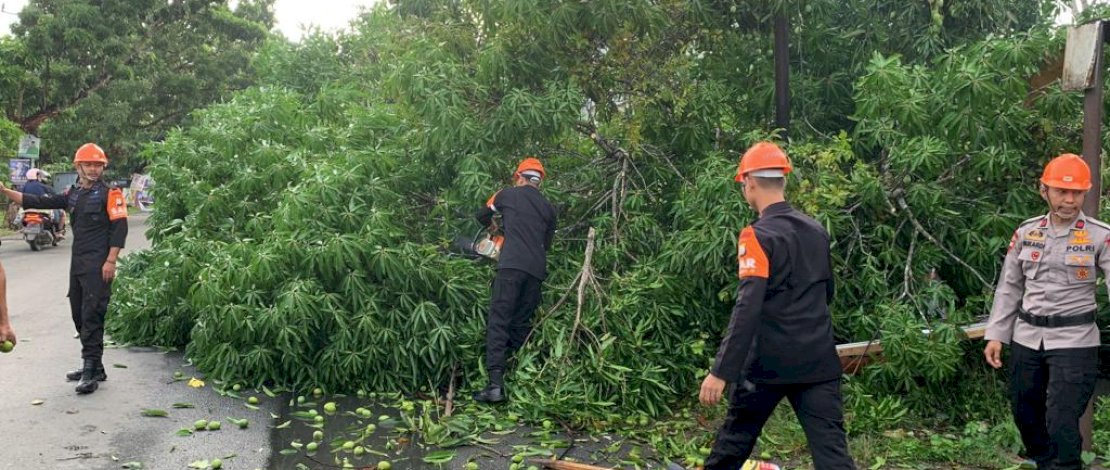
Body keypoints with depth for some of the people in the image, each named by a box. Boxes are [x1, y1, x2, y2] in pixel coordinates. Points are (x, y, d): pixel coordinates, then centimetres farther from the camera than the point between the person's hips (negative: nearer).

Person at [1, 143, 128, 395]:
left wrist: (111, 261, -16)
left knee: (92, 315, -12)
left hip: (98, 265, -8)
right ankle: (93, 366, 21)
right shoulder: (72, 194, 15)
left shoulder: (110, 194, -5)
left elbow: (120, 227, -11)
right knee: (79, 314, 12)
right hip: (77, 262, 8)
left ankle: (91, 370, -10)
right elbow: (39, 202, 13)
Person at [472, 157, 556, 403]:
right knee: (521, 324, 13)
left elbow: (482, 216, 28)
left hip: (512, 265, -4)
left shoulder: (508, 194, 12)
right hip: (537, 271, 4)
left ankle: (496, 384, -19)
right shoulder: (548, 208, 20)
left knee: (498, 322, -8)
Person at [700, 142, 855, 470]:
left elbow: (747, 309, -21)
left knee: (736, 439, 15)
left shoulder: (758, 236, -12)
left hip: (770, 362, -5)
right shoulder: (816, 230, 10)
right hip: (819, 361, 5)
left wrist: (721, 372, -21)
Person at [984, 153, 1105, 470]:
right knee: (1025, 413, 15)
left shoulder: (1100, 236, -6)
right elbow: (1009, 288, 11)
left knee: (1062, 423, -7)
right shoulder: (1026, 233, 5)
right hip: (1026, 339, 4)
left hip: (1074, 341, -4)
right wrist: (996, 335, 7)